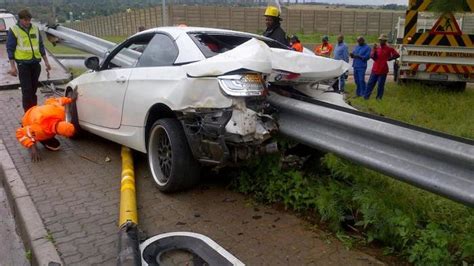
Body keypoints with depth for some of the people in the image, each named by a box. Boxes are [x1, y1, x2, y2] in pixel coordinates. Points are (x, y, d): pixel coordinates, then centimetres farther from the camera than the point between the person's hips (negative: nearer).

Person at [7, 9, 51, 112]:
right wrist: (12, 66, -9)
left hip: (35, 62, 4)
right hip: (23, 63, -4)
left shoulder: (35, 29, 8)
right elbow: (10, 49, -4)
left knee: (34, 88, 12)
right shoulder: (14, 30, -5)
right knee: (26, 90, -6)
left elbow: (41, 46, 15)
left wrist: (46, 61, 13)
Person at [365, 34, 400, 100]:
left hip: (383, 71, -4)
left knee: (380, 85, 2)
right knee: (370, 83, 5)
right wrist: (374, 50, -11)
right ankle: (366, 96, 12)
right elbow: (372, 57, 1)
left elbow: (397, 55, -1)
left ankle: (379, 98, 14)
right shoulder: (377, 48, 8)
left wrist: (389, 58, 1)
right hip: (375, 70, 4)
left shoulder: (389, 49, -3)